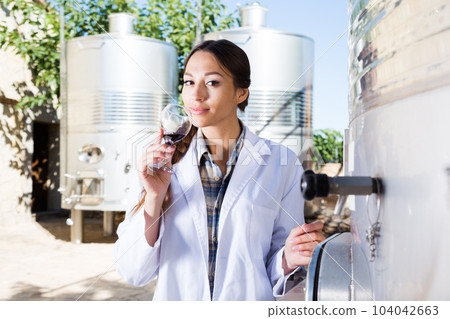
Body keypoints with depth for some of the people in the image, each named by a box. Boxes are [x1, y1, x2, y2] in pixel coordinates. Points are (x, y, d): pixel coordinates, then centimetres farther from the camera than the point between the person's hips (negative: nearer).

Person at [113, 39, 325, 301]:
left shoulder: (280, 163, -7)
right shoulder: (164, 162, -4)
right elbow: (134, 273, -7)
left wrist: (289, 259, -19)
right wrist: (154, 197, -18)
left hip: (249, 298, 0)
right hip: (174, 298, 1)